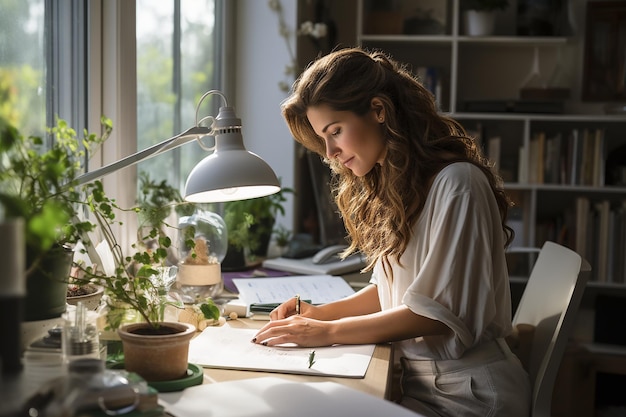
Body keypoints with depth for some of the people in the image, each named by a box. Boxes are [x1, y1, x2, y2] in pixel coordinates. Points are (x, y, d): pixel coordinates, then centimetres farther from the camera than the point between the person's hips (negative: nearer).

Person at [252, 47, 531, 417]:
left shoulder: (456, 183, -16)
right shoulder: (391, 186, 11)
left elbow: (438, 311, -17)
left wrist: (328, 332, -13)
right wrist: (322, 313, 1)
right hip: (413, 379, 7)